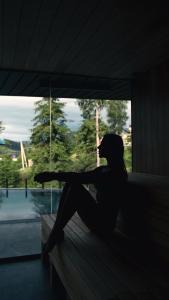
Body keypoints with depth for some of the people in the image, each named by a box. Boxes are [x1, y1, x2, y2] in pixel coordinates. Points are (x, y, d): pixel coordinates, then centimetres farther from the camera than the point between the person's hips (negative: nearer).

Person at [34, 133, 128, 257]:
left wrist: (54, 175, -29)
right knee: (70, 184, -3)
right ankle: (57, 230, -6)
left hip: (105, 224, -9)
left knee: (75, 188, -23)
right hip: (98, 214, 9)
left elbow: (83, 178, -30)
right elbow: (81, 176, 7)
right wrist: (54, 175, -4)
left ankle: (56, 232, -12)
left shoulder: (117, 172, -18)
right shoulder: (103, 169, 12)